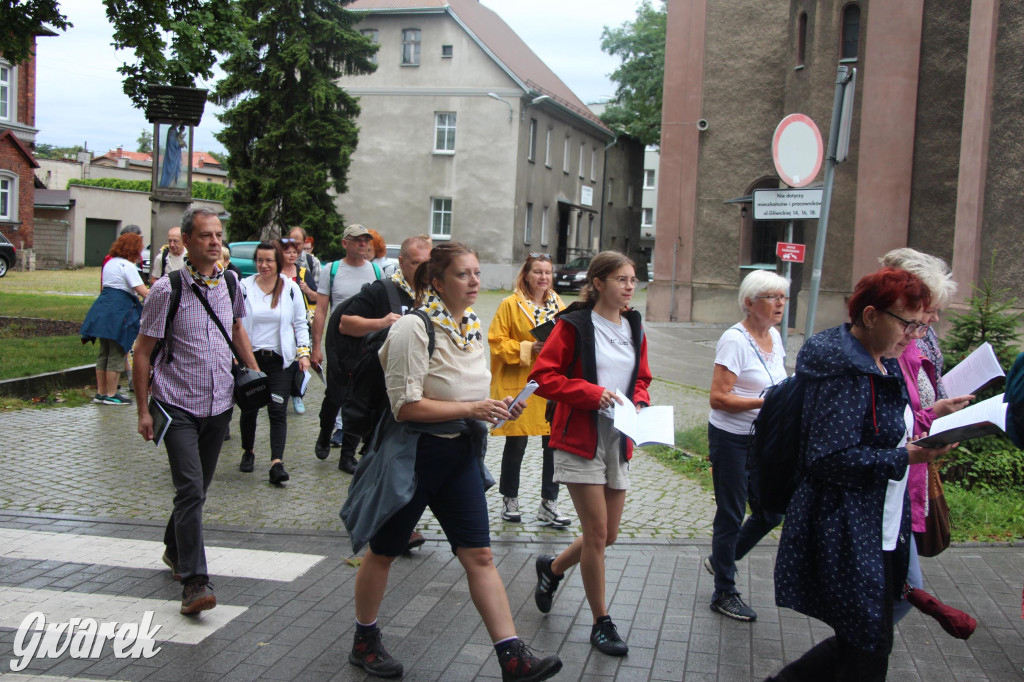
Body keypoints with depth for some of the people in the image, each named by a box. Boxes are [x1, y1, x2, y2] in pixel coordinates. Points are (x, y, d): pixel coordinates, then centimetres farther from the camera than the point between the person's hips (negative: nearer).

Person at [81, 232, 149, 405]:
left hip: (102, 309, 9)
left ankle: (100, 393, 19)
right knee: (116, 355, -1)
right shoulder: (127, 266, -12)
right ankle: (111, 395, 4)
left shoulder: (110, 262, 15)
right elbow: (143, 291, -19)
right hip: (119, 311, -9)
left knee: (104, 353, 13)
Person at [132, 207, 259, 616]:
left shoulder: (230, 282, 5)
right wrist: (143, 410, -8)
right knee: (191, 490, -15)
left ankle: (175, 550, 40)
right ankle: (194, 582, -14)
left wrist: (255, 372, 15)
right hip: (178, 405, -5)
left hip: (219, 403, 5)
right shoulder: (167, 290, -11)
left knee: (198, 488, 17)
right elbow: (143, 352, -6)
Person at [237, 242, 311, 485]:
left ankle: (277, 462, -15)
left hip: (281, 359, -1)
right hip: (250, 357, 1)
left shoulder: (291, 288, 4)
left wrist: (303, 352, 0)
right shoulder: (244, 287, 2)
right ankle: (248, 452, 32)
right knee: (249, 409, 10)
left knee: (278, 410, -10)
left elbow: (300, 323, 10)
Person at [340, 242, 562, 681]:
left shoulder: (473, 327, 7)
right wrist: (471, 408, -21)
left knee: (479, 555, 2)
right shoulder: (415, 328, -18)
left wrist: (495, 409, 0)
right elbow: (406, 406, -21)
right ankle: (365, 642, 31)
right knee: (383, 550, 11)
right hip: (414, 452, -6)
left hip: (461, 451, 7)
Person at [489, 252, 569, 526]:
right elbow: (497, 341, -5)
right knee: (516, 444, 5)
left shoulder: (558, 305, 11)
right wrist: (529, 348, -16)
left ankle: (548, 504, 11)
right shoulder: (510, 305, -2)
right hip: (519, 384, -4)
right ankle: (509, 500, 21)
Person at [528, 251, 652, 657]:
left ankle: (552, 568, 39)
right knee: (597, 533, -4)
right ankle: (601, 623, 12)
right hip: (580, 440, -6)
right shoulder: (574, 324, -9)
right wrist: (593, 393, -19)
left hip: (619, 442, 6)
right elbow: (543, 376, -12)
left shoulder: (634, 327, 10)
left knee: (607, 536, 10)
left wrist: (639, 403, 0)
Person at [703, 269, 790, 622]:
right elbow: (719, 397, -22)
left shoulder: (774, 336, 7)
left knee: (771, 513, 11)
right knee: (731, 516, 3)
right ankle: (724, 594, 18)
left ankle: (721, 560, 34)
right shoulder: (735, 340, -17)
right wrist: (765, 402, -28)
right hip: (731, 438, -8)